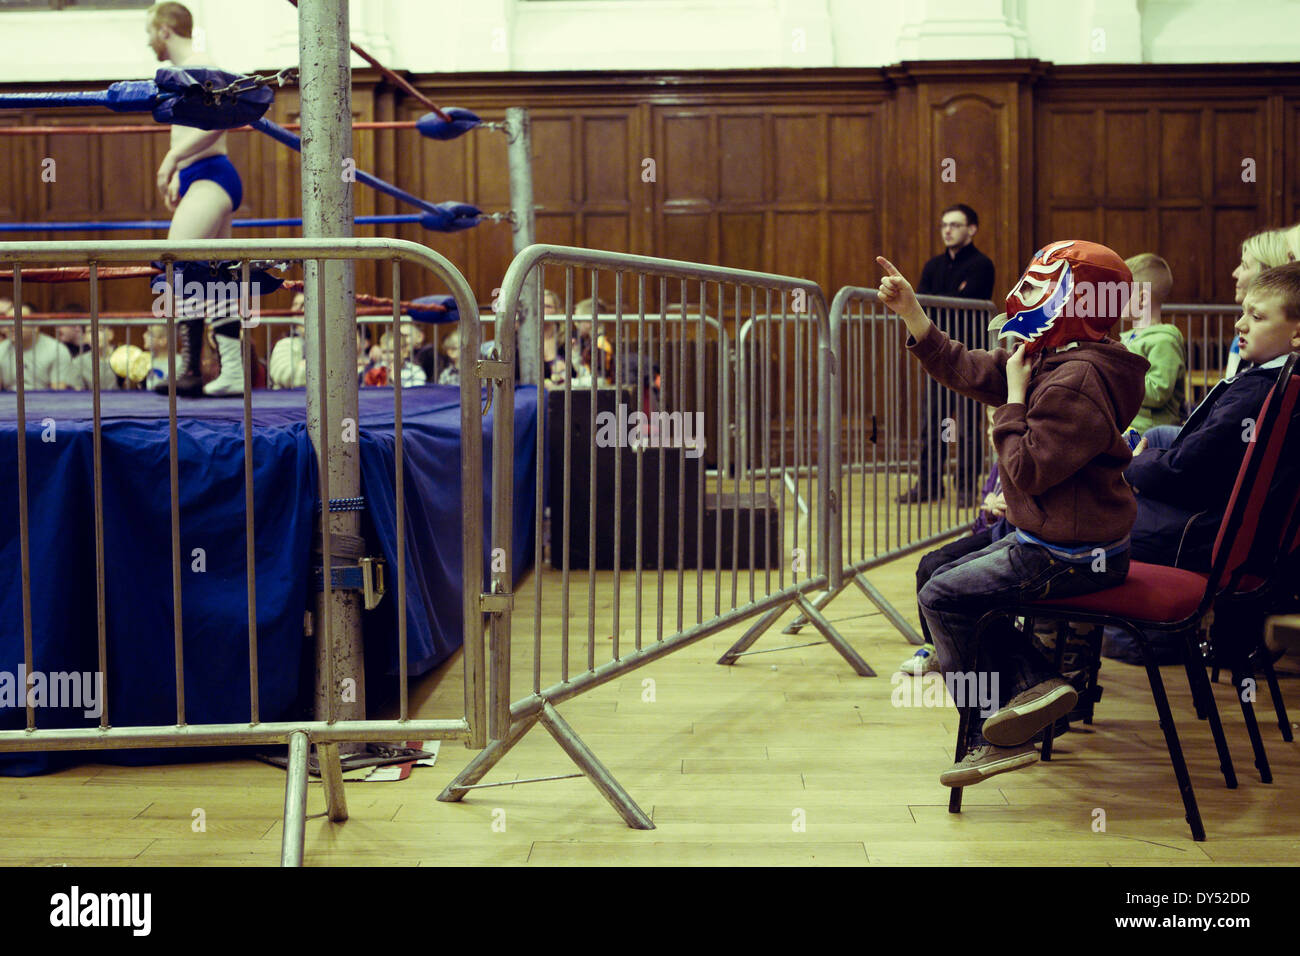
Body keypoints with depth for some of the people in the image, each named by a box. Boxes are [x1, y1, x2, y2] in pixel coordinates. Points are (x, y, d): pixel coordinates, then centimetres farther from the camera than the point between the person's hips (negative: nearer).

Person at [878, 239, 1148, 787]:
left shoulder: (1077, 380, -25)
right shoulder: (1046, 358, 7)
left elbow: (1027, 470, -27)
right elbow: (969, 373, 13)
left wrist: (1014, 398, -17)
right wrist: (911, 314, 10)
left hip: (1069, 555, -11)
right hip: (1050, 539, 11)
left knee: (943, 597, -4)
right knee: (944, 573, 18)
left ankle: (994, 734, 8)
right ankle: (1033, 682, 3)